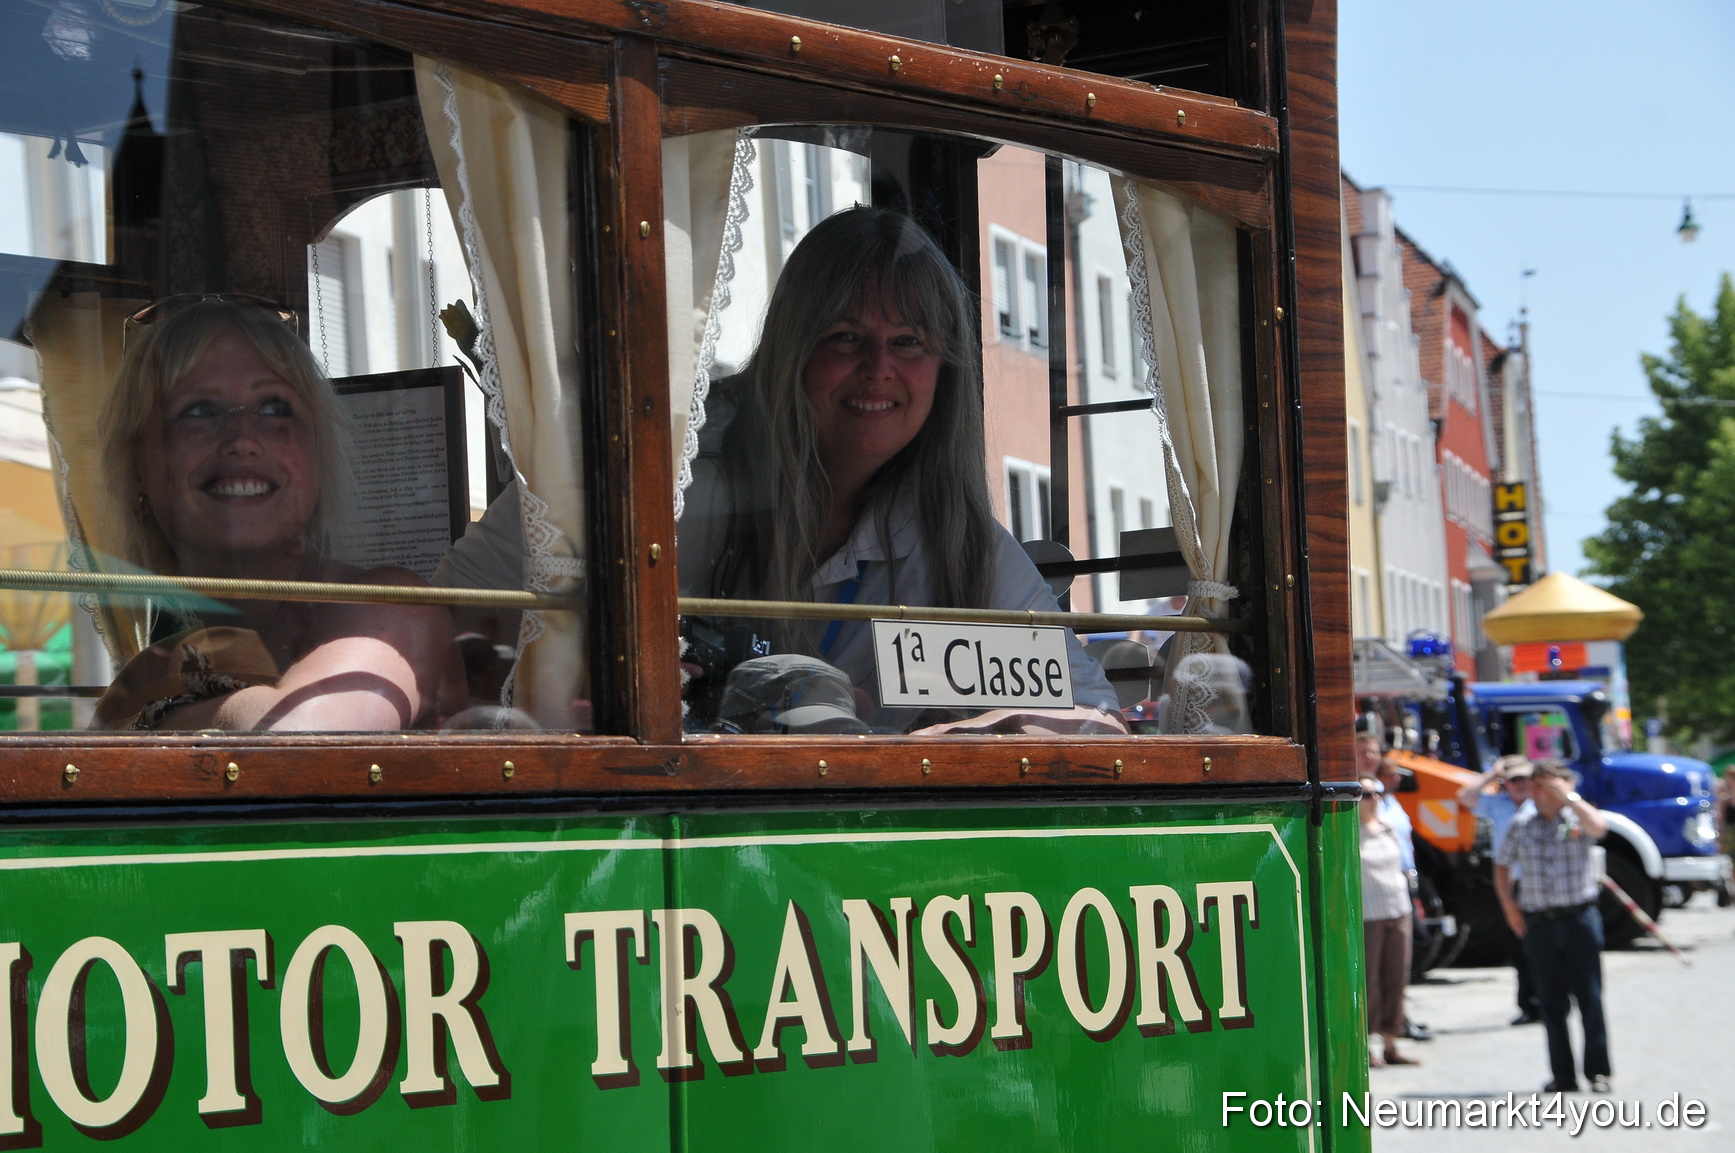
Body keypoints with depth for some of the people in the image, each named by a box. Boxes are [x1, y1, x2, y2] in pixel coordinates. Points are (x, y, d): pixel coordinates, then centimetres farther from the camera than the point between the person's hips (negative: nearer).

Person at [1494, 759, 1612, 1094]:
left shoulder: (1578, 818, 1)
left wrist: (1568, 796, -15)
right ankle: (1563, 1075, 9)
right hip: (1539, 923, 3)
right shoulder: (1522, 824, 10)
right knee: (1551, 1002, 4)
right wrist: (1508, 903, 5)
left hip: (1580, 917, -3)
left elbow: (1598, 827, -23)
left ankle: (1597, 1071, 5)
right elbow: (1502, 865, 18)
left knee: (1589, 997, -2)